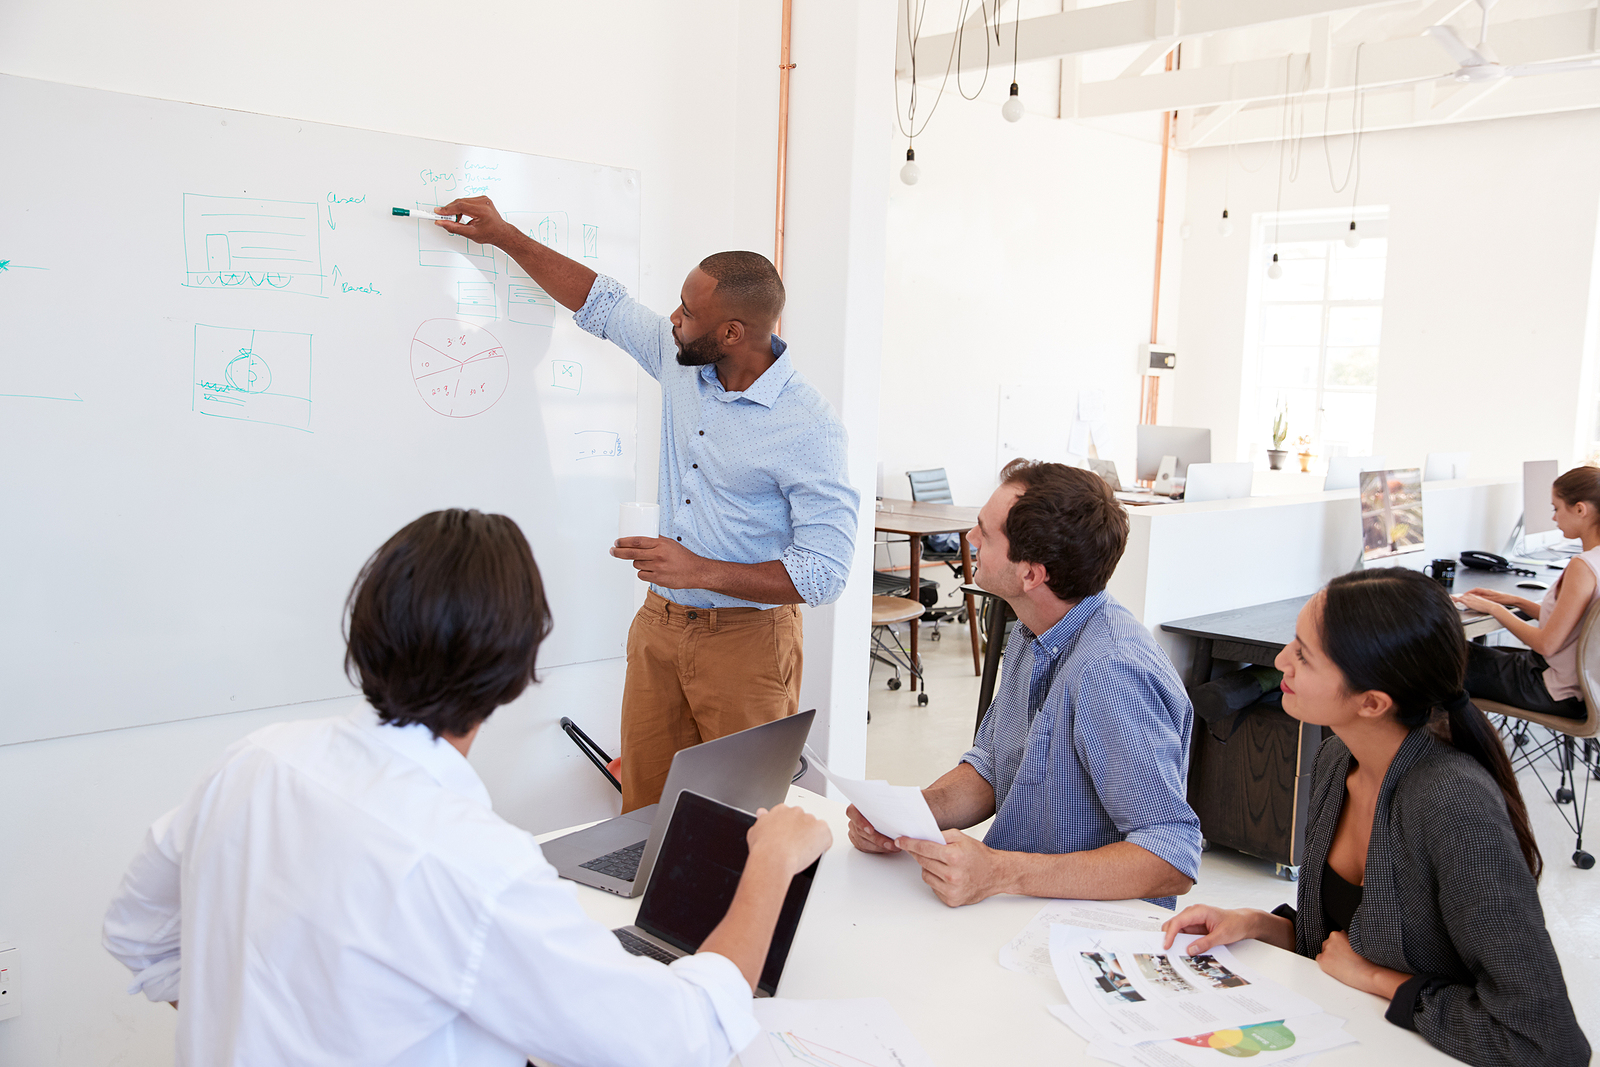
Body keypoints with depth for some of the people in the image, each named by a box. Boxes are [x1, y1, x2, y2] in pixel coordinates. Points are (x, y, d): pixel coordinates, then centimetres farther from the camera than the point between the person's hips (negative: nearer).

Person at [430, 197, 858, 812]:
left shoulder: (809, 427, -18)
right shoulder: (681, 362, 2)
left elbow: (826, 573, -21)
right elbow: (601, 304, 18)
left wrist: (702, 570, -26)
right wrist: (502, 235, 19)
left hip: (746, 639, -6)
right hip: (658, 626, 6)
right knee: (643, 813, 12)